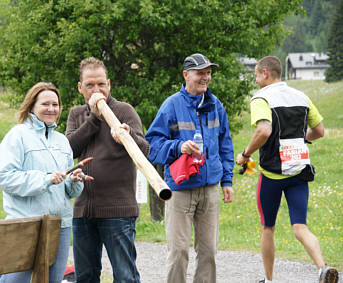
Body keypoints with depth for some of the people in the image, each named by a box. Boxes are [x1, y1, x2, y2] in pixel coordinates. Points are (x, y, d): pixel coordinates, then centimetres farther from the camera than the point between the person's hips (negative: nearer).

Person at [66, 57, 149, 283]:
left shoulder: (124, 111, 0)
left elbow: (144, 150, -14)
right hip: (83, 209, 5)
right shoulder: (76, 115, 15)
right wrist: (93, 118, -10)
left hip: (117, 210, -5)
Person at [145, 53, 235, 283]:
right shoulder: (172, 105, -4)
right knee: (179, 249, -6)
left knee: (208, 249, 7)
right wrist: (179, 147, -21)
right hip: (180, 187, -4)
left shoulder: (215, 105, 11)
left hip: (210, 187, 4)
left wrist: (227, 180, 14)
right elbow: (153, 142, -5)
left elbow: (225, 145, 18)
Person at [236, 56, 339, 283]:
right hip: (300, 171, 4)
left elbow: (264, 131, -26)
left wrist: (246, 154, -13)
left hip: (272, 173, -4)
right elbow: (319, 131, 16)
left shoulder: (261, 99, -9)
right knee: (300, 228, -2)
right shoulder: (302, 97, 10)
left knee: (268, 228, 13)